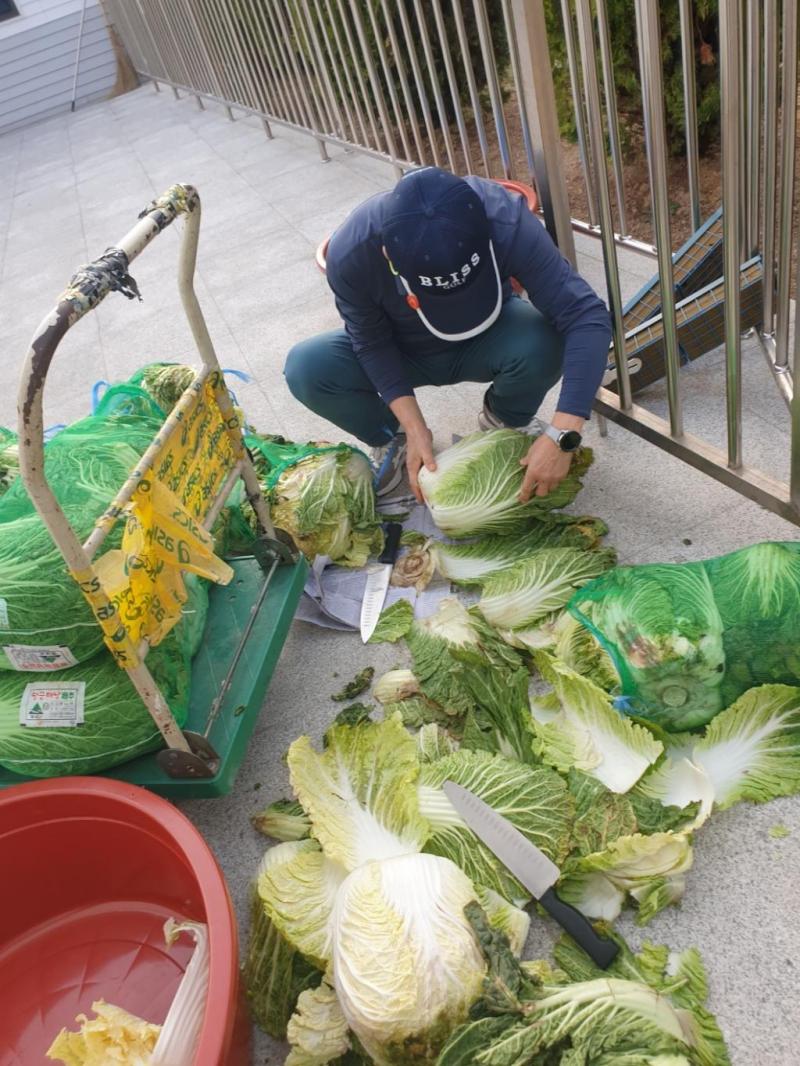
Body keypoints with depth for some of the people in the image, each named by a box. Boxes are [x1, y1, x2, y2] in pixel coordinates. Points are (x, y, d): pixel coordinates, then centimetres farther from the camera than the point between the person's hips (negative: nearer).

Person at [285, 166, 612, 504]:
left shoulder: (507, 221, -35)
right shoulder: (350, 252, -33)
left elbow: (587, 316, -36)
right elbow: (371, 343, -17)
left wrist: (561, 436, -43)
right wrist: (414, 429, -25)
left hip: (486, 342, 0)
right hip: (400, 351, 1)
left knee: (543, 343, -33)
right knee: (304, 368, -25)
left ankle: (505, 421, 2)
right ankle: (392, 441, 4)